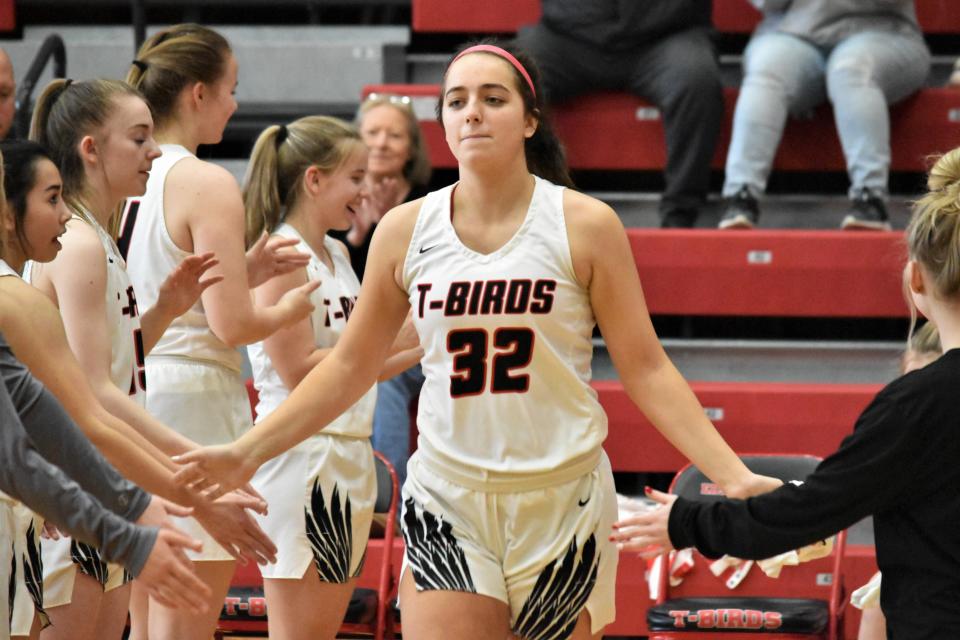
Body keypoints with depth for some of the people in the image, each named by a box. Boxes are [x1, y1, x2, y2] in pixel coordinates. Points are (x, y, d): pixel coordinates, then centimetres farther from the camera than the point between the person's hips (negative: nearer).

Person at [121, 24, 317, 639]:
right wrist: (289, 309, 5)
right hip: (196, 397, -8)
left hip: (131, 397, 8)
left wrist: (245, 270, 17)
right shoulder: (208, 184, -11)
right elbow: (231, 324, -14)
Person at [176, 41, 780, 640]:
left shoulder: (585, 225, -4)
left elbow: (646, 370, -1)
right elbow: (350, 366, 12)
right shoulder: (406, 230, 3)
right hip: (448, 507, 1)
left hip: (563, 502, -1)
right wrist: (247, 451, 7)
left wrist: (734, 475, -9)